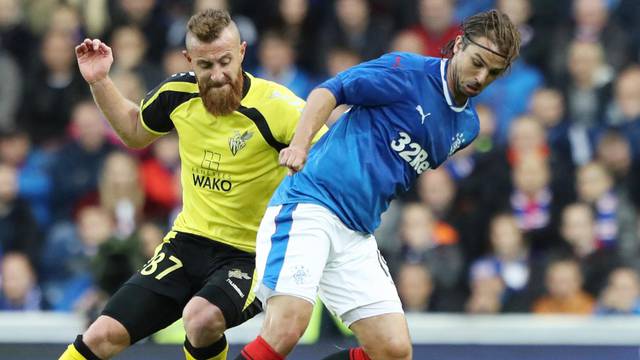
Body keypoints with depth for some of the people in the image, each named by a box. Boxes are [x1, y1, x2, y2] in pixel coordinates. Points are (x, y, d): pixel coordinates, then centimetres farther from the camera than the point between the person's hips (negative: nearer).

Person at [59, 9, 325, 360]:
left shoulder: (275, 105, -20)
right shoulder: (178, 92, -3)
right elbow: (134, 131, 19)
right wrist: (99, 81, 7)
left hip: (252, 255, -5)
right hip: (189, 240, 5)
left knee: (201, 318, -35)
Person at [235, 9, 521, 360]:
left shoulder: (467, 126, 16)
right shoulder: (408, 72, -5)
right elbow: (331, 91, -7)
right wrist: (300, 143, -21)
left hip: (357, 236, 8)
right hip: (309, 204, -8)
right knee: (286, 328, -27)